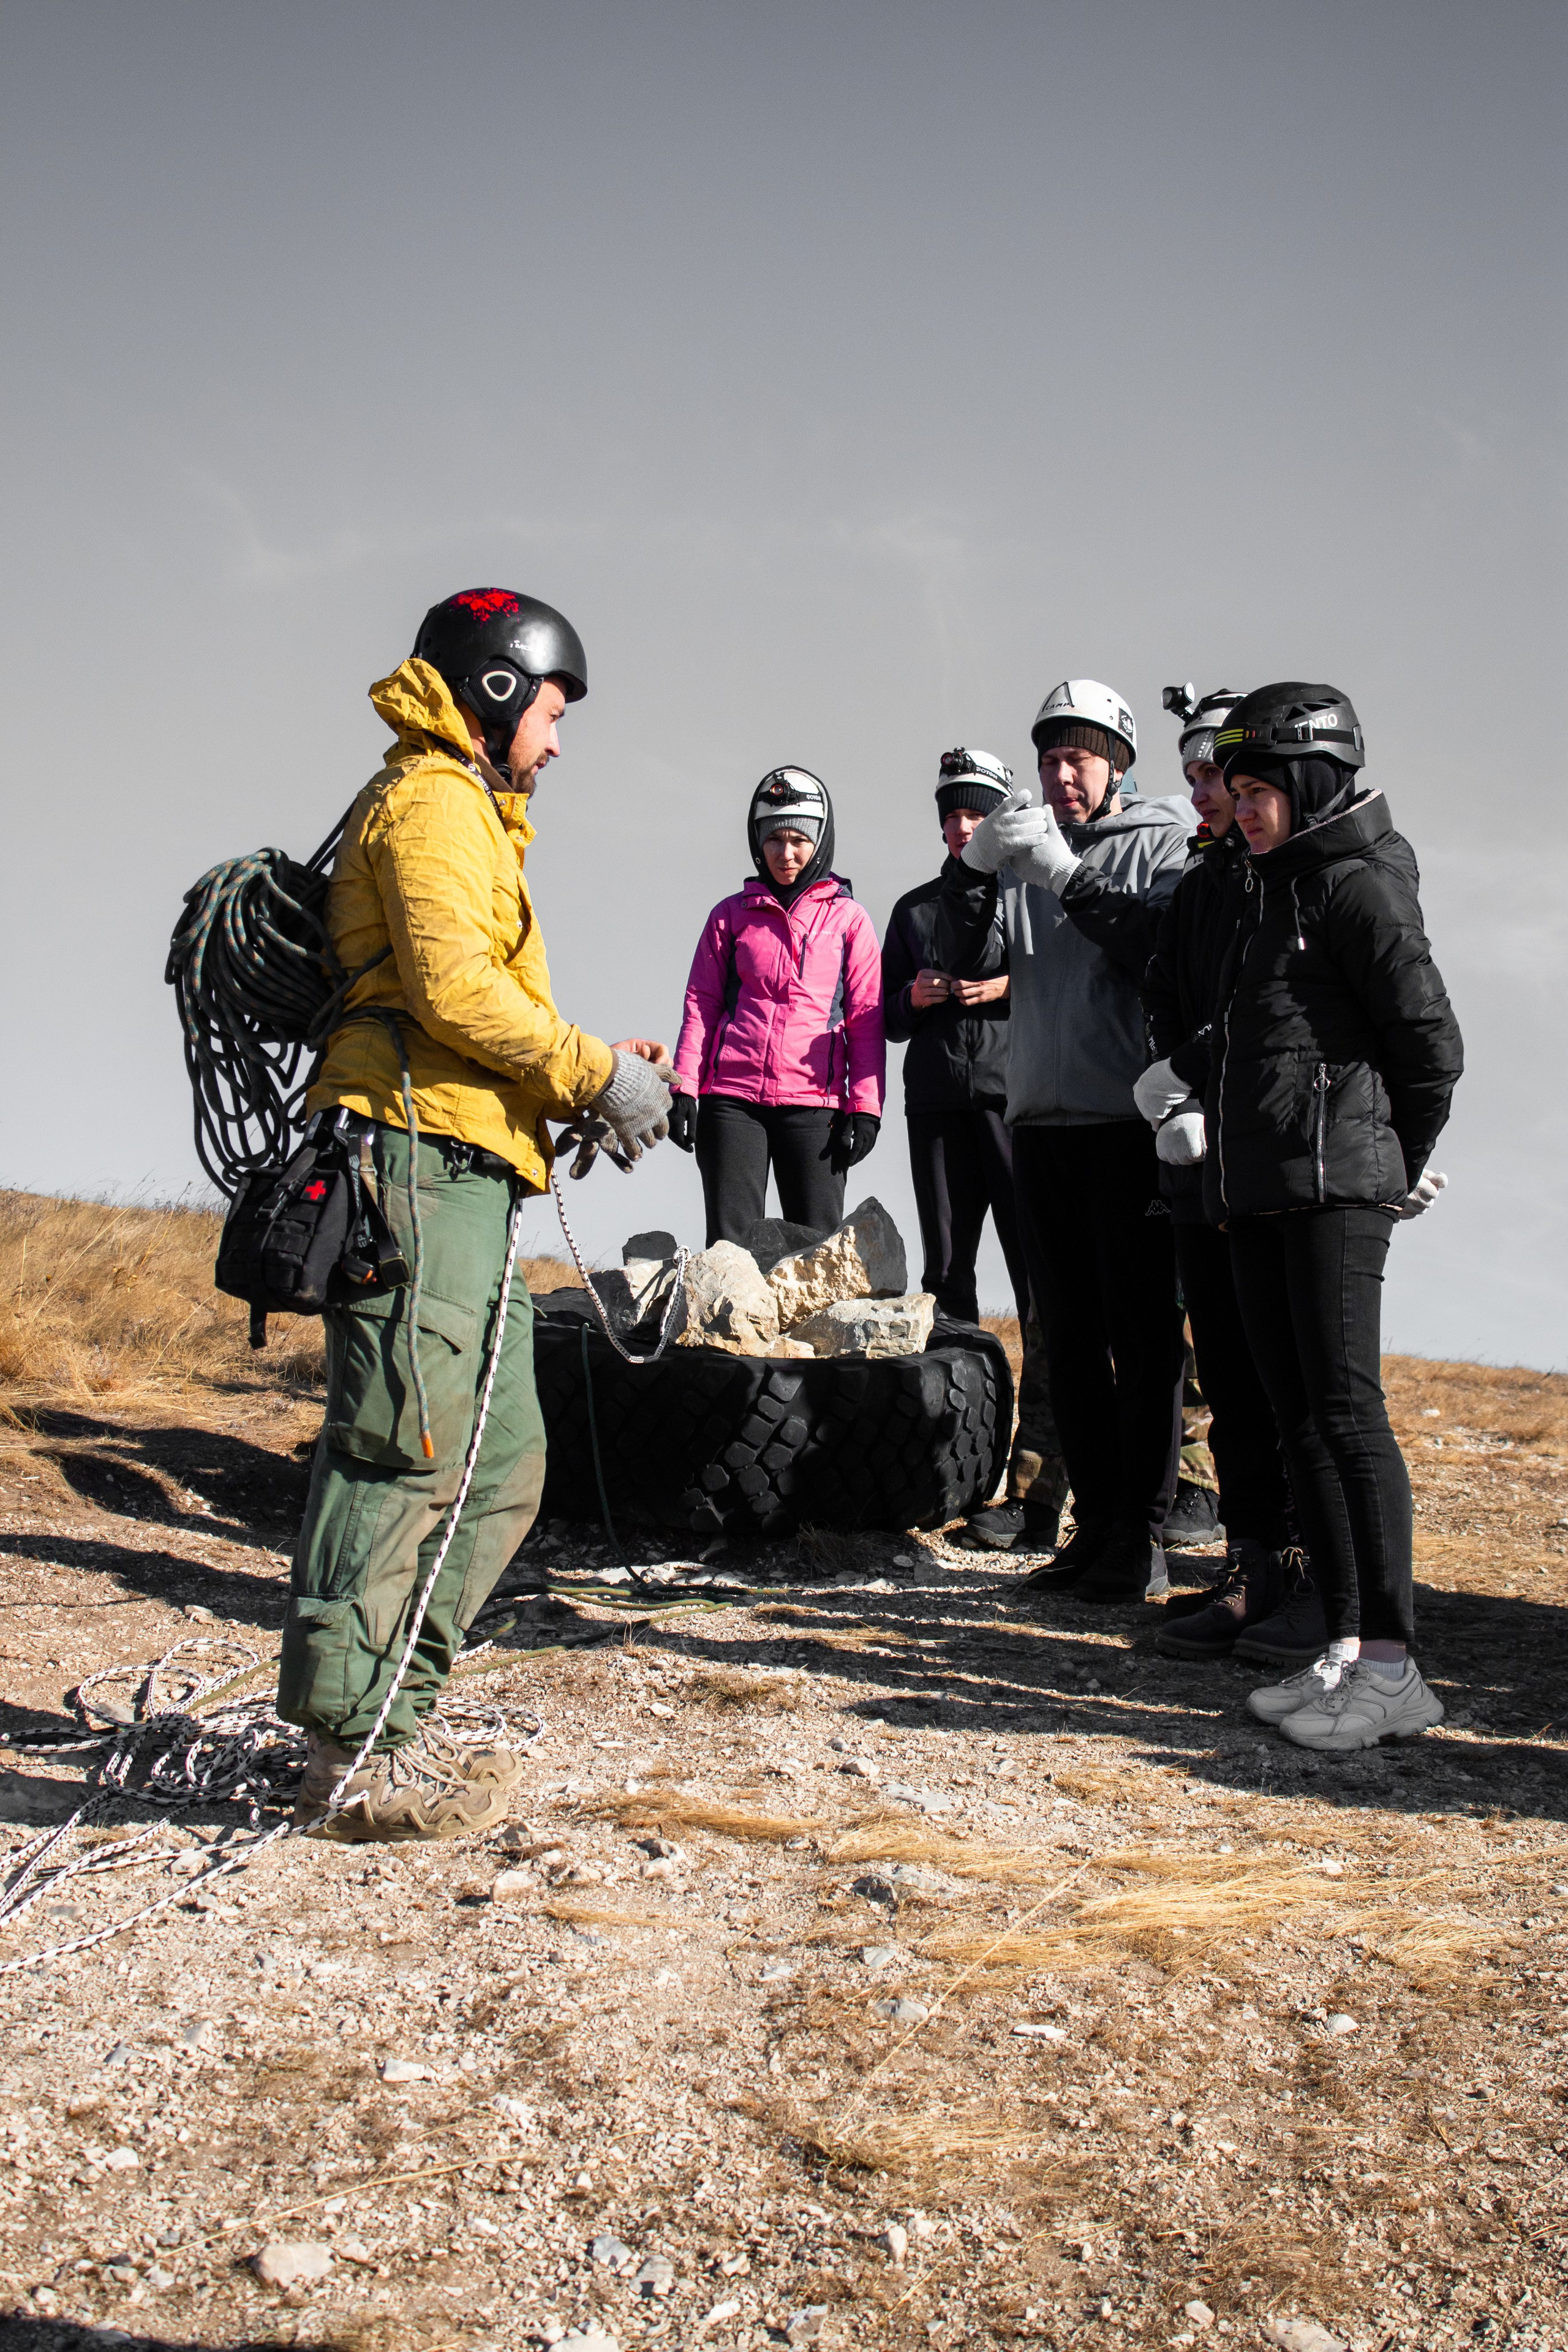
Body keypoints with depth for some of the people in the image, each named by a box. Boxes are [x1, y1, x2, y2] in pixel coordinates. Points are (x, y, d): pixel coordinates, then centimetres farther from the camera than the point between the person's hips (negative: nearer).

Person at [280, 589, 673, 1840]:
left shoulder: (467, 815, 28)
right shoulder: (434, 802, -4)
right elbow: (450, 987, -18)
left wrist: (588, 1064, 12)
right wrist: (594, 1073, -12)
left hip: (458, 1184, 11)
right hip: (421, 1162, -11)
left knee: (502, 1461, 12)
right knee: (411, 1453, -11)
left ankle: (389, 1721, 17)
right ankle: (355, 1757, -5)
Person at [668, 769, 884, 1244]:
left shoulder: (848, 918, 9)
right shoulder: (731, 915, 13)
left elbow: (866, 1020, 6)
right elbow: (701, 1005, 11)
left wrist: (864, 1106, -3)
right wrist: (683, 1088, 1)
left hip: (814, 1104, -1)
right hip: (731, 1101, 1)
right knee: (729, 1245, -1)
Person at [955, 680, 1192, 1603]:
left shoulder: (1163, 844, 3)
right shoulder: (1028, 854, 17)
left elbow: (1170, 947, -15)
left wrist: (1070, 878, -20)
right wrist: (974, 874, -7)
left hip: (1133, 1122, -5)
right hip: (1043, 1121, 6)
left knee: (1143, 1335, -5)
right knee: (1070, 1337, 8)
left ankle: (1142, 1537, 1)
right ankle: (1094, 1527, 16)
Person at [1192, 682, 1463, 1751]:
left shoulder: (1362, 885, -7)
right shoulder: (1274, 890, 20)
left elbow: (1431, 1042, -9)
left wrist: (1399, 1167, 1)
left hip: (1334, 1190, -9)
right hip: (1256, 1192, 9)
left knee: (1346, 1405, -11)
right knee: (1298, 1416, 7)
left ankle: (1394, 1663, -7)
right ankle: (1346, 1647, 12)